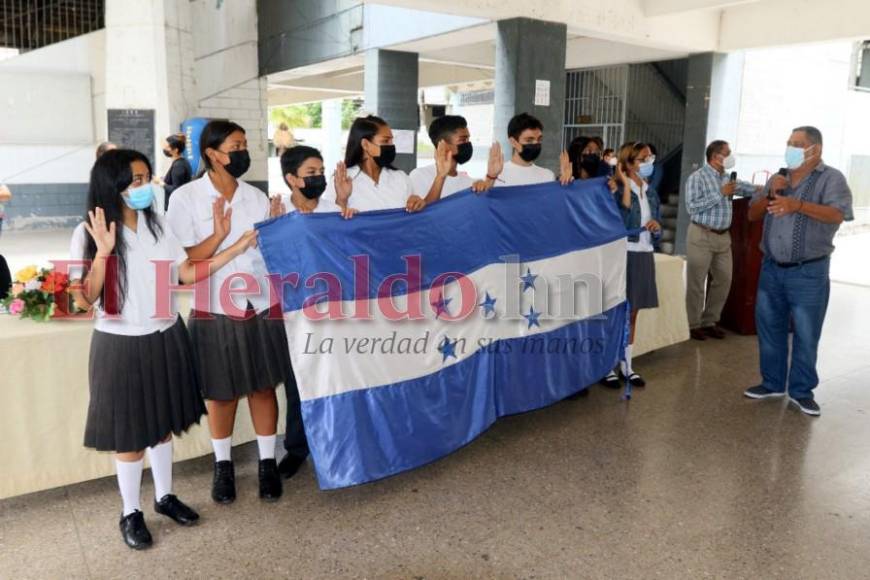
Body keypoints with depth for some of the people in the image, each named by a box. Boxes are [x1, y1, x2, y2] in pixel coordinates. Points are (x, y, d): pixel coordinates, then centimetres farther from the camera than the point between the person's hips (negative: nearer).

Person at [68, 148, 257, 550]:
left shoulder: (156, 225, 3)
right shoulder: (88, 233, -11)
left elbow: (188, 273, 2)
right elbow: (84, 300, -16)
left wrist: (237, 248, -3)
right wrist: (104, 252, -27)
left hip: (165, 339, 5)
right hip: (121, 345, -4)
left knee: (163, 422, 16)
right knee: (130, 431, 6)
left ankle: (164, 496, 34)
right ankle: (130, 513, 25)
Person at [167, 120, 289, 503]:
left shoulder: (256, 197, 4)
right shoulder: (185, 198, -6)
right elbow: (184, 261, -9)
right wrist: (219, 234, -23)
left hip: (261, 306, 3)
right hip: (215, 311, -2)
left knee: (264, 387, 9)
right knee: (222, 393, 11)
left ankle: (268, 463, 24)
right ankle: (223, 465, 30)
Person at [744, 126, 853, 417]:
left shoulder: (831, 178, -4)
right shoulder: (777, 179, 12)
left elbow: (838, 214, -19)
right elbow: (753, 215, 11)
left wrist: (798, 205, -30)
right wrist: (770, 194, -7)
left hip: (808, 272, -5)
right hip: (772, 268, 5)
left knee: (806, 335, 3)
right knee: (769, 328, 12)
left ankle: (801, 391, 16)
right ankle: (772, 383, 26)